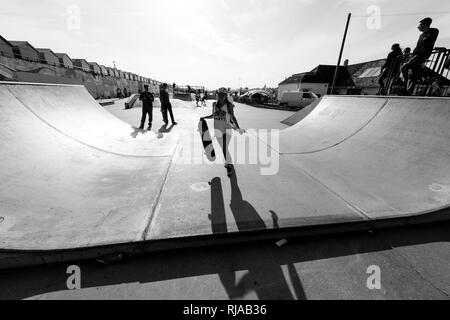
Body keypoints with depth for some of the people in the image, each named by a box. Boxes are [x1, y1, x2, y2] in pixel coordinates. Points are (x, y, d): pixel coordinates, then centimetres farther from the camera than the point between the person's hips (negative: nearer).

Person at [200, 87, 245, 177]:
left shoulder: (229, 105, -8)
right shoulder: (214, 104, 3)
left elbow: (233, 117, -2)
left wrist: (238, 128, -9)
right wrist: (204, 117, 11)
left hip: (227, 129, -4)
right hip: (217, 129, 4)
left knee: (225, 149, -10)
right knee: (224, 149, 12)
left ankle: (228, 164, 11)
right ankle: (229, 162, 35)